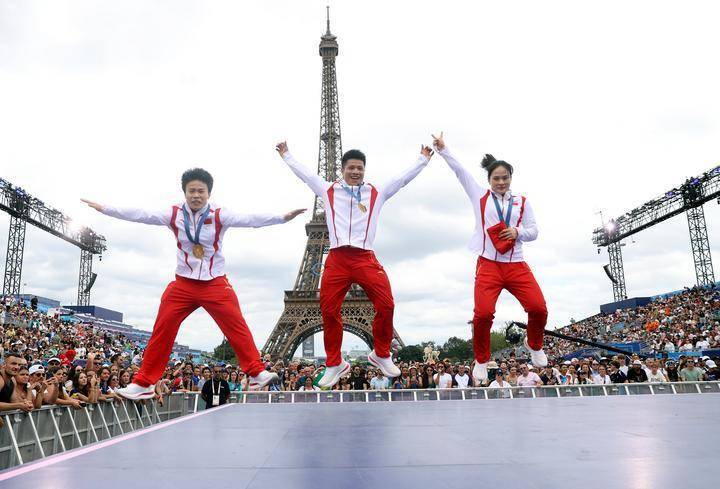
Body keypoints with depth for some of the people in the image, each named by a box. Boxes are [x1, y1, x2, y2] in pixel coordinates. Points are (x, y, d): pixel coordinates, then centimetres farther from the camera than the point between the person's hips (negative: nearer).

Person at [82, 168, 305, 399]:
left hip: (215, 283, -2)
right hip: (183, 284, 2)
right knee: (161, 331, 2)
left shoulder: (219, 215, -9)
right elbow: (140, 215, -4)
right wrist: (103, 208, -7)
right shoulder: (174, 214, -3)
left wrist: (282, 217, -32)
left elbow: (249, 219, -20)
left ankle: (258, 372, 0)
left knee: (237, 327, -8)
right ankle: (144, 384, 13)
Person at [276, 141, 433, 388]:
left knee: (386, 305, -11)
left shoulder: (377, 192, 15)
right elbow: (304, 173, 26)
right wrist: (286, 155, 35)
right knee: (328, 310, -3)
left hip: (365, 258, 0)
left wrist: (423, 159, 27)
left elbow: (403, 178, 22)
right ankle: (335, 363, 13)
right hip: (337, 259, 1)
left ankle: (381, 355, 12)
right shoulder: (328, 190, 16)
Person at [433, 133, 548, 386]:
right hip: (488, 264, -2)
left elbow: (534, 231, 12)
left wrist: (518, 232, -8)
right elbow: (460, 171, 11)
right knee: (483, 313, -16)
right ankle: (481, 361, 9)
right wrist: (443, 150, 11)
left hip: (517, 265, 2)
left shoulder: (521, 202, 14)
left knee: (539, 308, -11)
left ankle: (534, 345, 22)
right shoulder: (480, 196, 11)